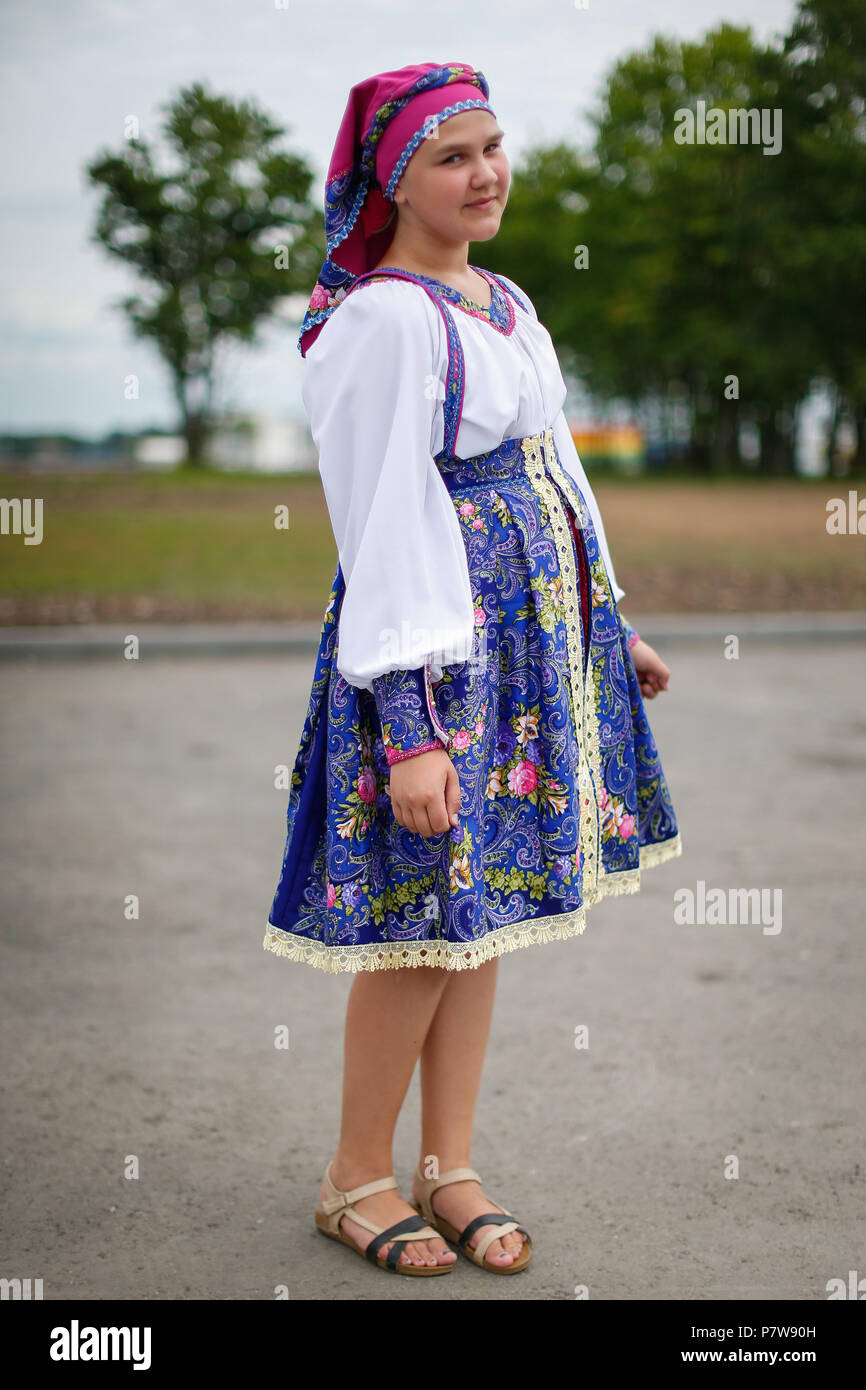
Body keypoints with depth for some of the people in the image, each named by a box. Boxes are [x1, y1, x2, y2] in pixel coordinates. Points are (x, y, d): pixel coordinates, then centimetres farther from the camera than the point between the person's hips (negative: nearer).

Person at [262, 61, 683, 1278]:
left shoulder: (506, 302, 13)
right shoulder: (387, 319, -14)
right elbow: (382, 527, -18)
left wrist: (611, 623, 23)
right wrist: (408, 725, -21)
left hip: (537, 630, 8)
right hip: (435, 640, -8)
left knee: (485, 904, 12)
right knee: (429, 915, -2)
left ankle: (450, 1166, 24)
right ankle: (356, 1177, 17)